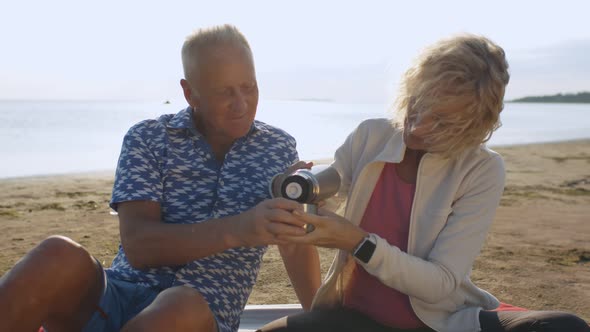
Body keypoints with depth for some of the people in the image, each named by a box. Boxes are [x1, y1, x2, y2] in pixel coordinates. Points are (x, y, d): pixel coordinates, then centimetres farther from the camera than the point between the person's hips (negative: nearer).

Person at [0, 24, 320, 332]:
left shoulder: (279, 149, 8)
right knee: (60, 256, -34)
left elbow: (297, 244, 17)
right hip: (118, 296, 0)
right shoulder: (147, 138, 2)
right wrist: (236, 230, -25)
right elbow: (138, 245, -11)